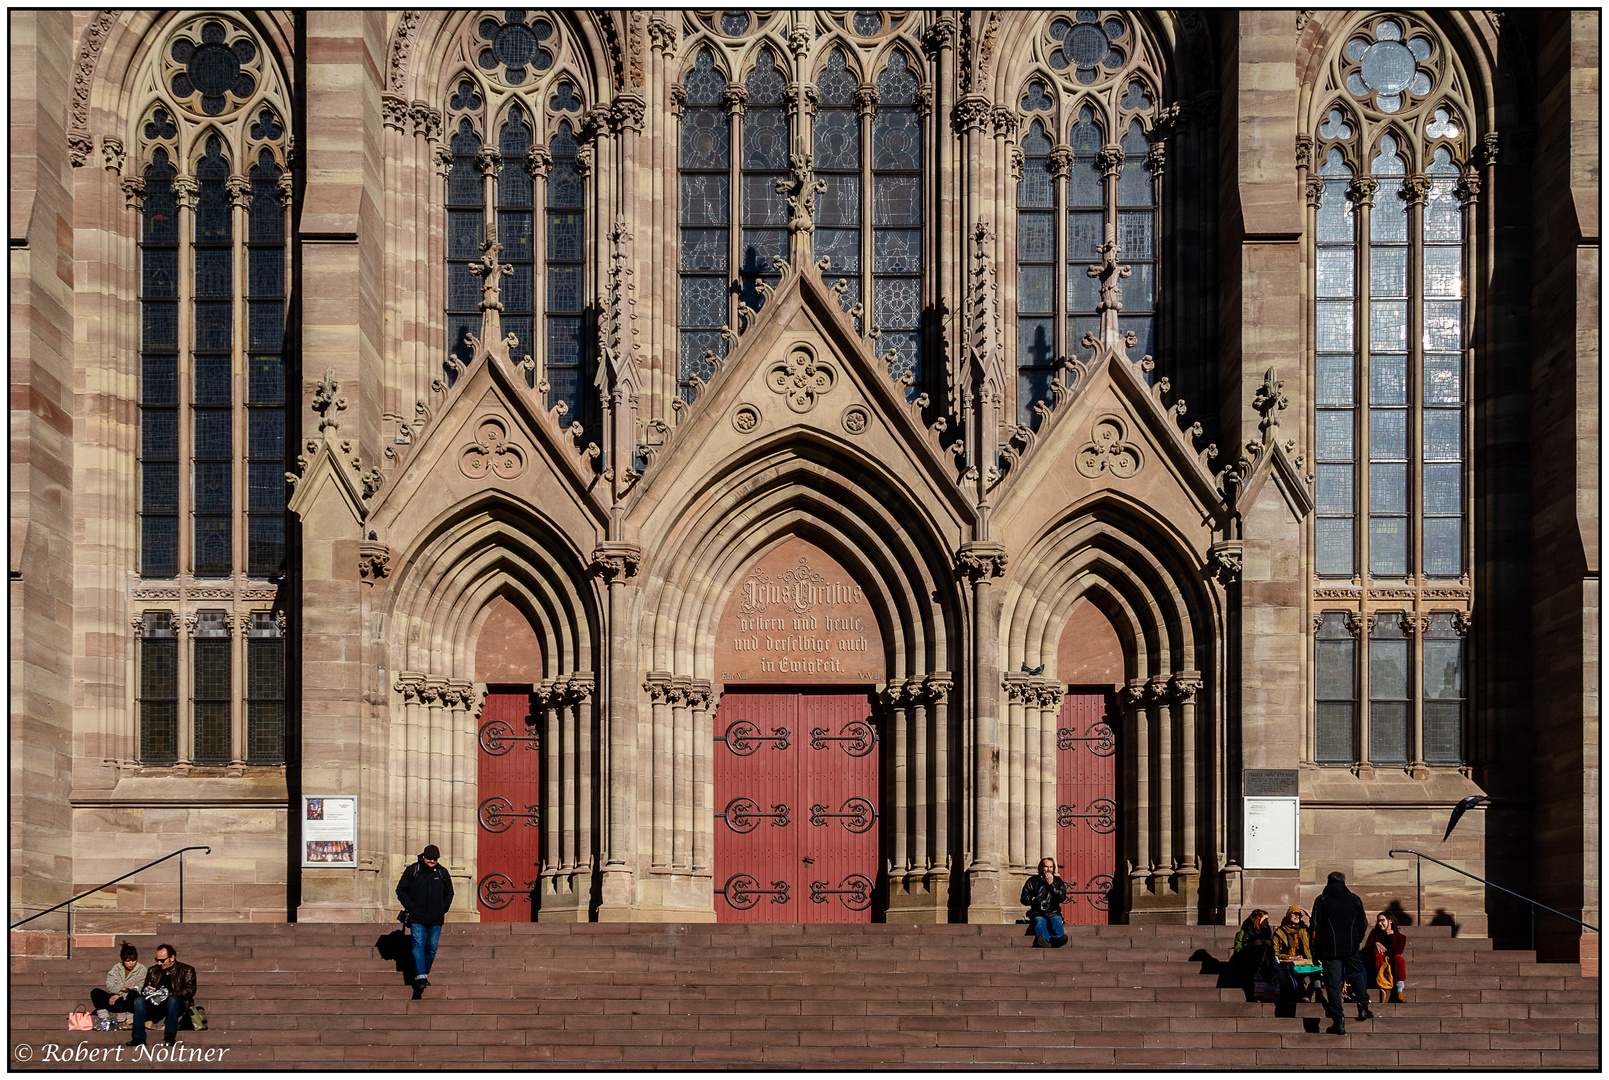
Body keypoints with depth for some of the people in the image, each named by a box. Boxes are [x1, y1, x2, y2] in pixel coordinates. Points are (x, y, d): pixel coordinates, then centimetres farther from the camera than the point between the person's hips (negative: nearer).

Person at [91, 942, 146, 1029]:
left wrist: (120, 995, -15)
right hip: (117, 1001, 3)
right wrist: (123, 988, -21)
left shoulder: (141, 969, 2)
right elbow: (109, 985, -2)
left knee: (132, 994, -36)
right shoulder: (116, 968, 11)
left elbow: (139, 990, -7)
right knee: (95, 992, -17)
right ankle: (104, 1016, -35)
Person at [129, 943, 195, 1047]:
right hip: (155, 1004, 4)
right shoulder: (153, 970, 23)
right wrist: (148, 991, -6)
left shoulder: (186, 970, 8)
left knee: (173, 1000, -38)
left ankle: (169, 1037, -43)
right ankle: (139, 1038, -32)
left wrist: (168, 994, -17)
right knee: (139, 1000, -24)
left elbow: (190, 991, -6)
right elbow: (145, 990, 21)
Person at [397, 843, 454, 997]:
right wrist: (409, 907, -3)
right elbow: (401, 890, 7)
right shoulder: (412, 870, 2)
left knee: (431, 948, 3)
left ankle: (424, 974, 19)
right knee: (418, 945, -14)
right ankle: (420, 978, -21)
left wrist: (443, 908, 8)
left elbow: (449, 892, 21)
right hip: (417, 918, -3)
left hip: (435, 920, 3)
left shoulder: (442, 872, 9)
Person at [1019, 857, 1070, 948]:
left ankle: (1058, 938, -66)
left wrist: (1051, 884, 1)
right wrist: (1032, 899, -7)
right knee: (1040, 923, -36)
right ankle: (1044, 939, -68)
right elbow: (1024, 899, 17)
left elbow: (1062, 898, 7)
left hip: (1053, 913, 1)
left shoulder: (1058, 881, 21)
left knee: (1056, 922, -34)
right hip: (1038, 913, -1)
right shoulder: (1032, 881, 18)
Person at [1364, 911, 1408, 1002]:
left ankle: (1399, 993, -36)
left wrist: (1391, 936, -8)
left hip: (1393, 969, 0)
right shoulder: (1375, 933, 9)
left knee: (1398, 958, -32)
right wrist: (1375, 944, -22)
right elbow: (1365, 951, -3)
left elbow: (1397, 952, -15)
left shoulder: (1400, 937, 5)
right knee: (1376, 953, -26)